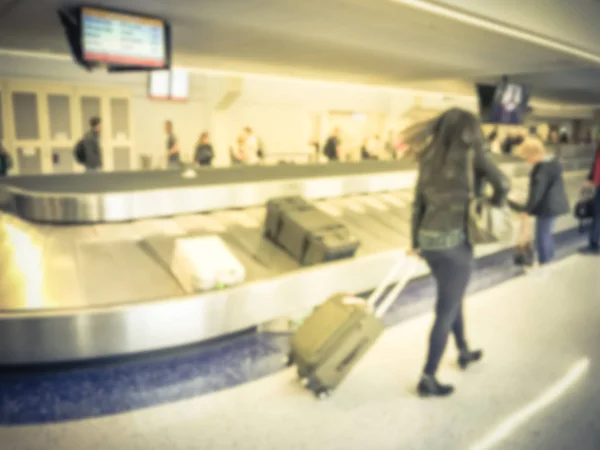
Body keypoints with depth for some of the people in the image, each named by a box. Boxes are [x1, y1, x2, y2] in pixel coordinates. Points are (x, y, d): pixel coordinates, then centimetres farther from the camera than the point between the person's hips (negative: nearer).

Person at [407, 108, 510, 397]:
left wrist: (416, 243, 16)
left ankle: (464, 352, 45)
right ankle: (427, 380, 9)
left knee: (453, 299, 26)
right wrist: (491, 207, 9)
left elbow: (418, 205, 10)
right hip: (455, 241, -6)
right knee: (446, 311, 3)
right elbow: (502, 185, -12)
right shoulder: (471, 152, -5)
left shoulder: (429, 157, 9)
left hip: (429, 239, 7)